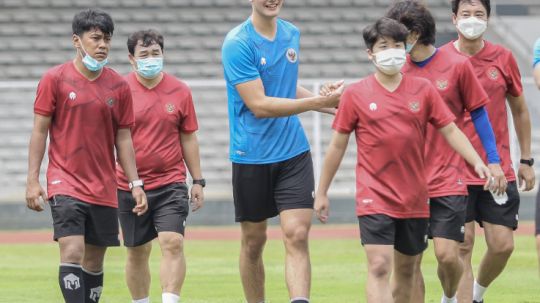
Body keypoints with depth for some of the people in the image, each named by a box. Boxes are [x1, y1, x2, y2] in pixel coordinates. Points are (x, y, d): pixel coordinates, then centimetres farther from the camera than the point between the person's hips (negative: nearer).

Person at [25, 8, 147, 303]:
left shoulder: (118, 86, 5)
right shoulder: (54, 79, -3)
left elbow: (123, 139, 10)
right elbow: (39, 131, -1)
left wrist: (135, 184, 5)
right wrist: (32, 181, -6)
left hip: (104, 188, 4)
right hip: (65, 182, -4)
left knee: (94, 259, 7)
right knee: (72, 252, -16)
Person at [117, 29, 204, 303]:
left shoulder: (180, 91, 3)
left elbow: (188, 139, 10)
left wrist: (197, 181, 9)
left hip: (171, 184, 0)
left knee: (173, 243, -16)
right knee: (137, 252, 9)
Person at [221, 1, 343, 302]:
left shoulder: (292, 34, 8)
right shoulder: (237, 43, -13)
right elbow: (259, 105, -19)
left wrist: (330, 102, 17)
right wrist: (317, 102, -22)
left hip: (294, 153, 4)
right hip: (252, 156, -4)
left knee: (297, 235, -10)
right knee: (254, 241, 7)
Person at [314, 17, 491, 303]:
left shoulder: (423, 89, 4)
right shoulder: (355, 94, -1)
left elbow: (450, 130, 5)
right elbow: (337, 145, 5)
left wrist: (477, 162, -10)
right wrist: (322, 193, 8)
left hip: (414, 200, 3)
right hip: (374, 198, -3)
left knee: (406, 269, 12)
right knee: (379, 267, -16)